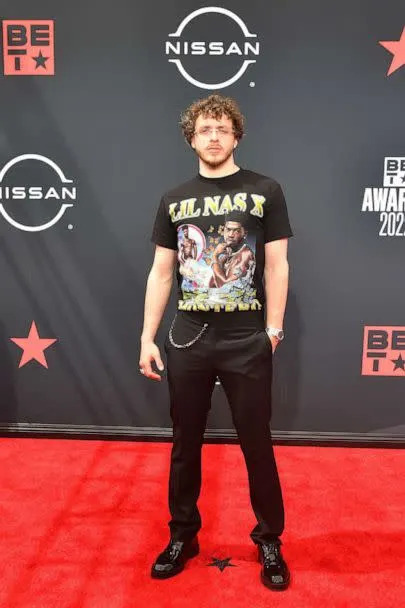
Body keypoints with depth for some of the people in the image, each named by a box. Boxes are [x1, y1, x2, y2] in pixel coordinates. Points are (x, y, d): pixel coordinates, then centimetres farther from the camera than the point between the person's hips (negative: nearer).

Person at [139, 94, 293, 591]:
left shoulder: (265, 191, 1)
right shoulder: (174, 200, 8)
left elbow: (277, 266, 0)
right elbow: (160, 273, 7)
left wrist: (273, 331, -5)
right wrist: (147, 337, 3)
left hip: (247, 341, -2)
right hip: (187, 340, 3)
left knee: (257, 446, 9)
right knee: (185, 444, 13)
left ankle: (269, 541, 29)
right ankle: (182, 536, 33)